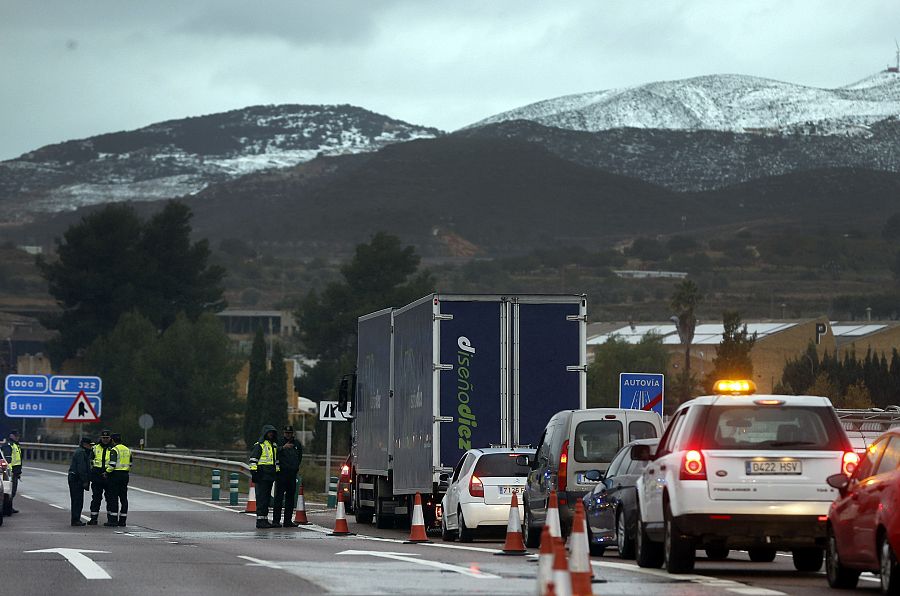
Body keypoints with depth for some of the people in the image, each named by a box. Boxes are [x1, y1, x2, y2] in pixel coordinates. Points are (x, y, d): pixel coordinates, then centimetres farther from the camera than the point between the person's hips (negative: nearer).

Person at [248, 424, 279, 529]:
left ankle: (265, 519, 14)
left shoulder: (274, 445, 20)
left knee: (267, 498, 10)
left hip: (270, 476, 8)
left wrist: (277, 472, 24)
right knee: (261, 498, -10)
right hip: (262, 476, -8)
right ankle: (260, 520, -10)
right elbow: (253, 459, -9)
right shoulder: (259, 445, -5)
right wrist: (253, 472, -15)